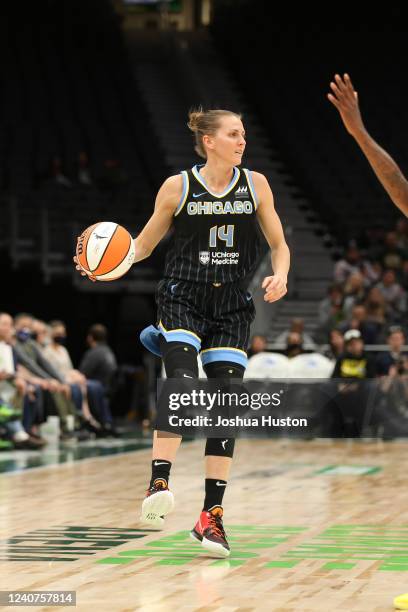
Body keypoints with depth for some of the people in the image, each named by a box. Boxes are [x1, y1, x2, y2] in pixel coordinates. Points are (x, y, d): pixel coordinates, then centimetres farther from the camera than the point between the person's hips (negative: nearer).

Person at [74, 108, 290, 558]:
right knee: (182, 384, -26)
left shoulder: (255, 184, 5)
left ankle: (211, 516, 0)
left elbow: (279, 244, 10)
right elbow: (144, 244, 6)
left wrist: (280, 276, -11)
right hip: (183, 298, -2)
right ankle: (158, 485, -30)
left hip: (232, 305, 3)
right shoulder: (177, 187, -1)